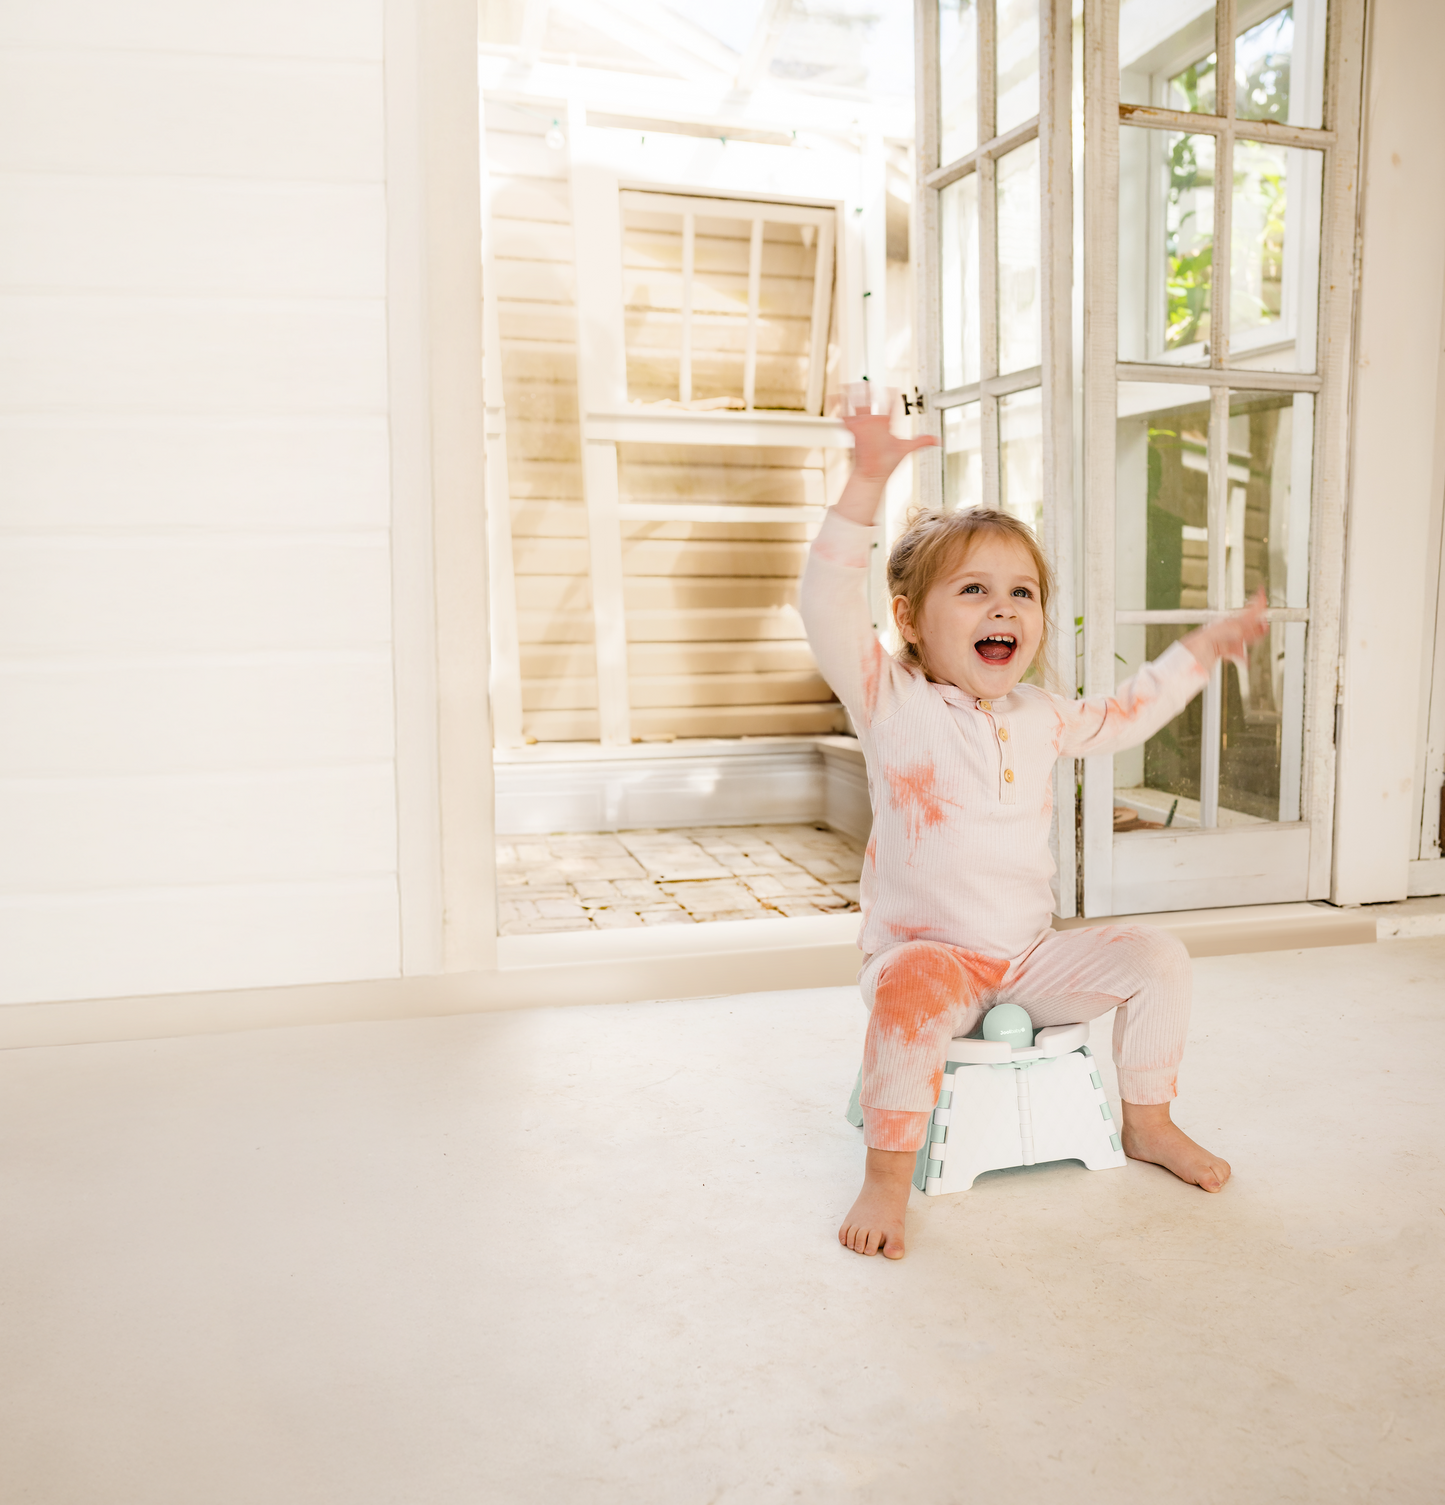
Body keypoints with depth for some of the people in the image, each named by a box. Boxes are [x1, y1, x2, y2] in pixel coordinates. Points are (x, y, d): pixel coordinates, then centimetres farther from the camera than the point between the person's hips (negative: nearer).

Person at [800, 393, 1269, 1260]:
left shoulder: (1041, 718, 8)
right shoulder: (894, 703, -11)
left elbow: (1121, 718, 28)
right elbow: (830, 609, -25)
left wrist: (1201, 649, 26)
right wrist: (867, 486, -34)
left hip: (1032, 956, 6)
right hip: (924, 952, -6)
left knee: (1158, 958, -3)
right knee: (914, 994, -38)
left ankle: (1147, 1123, 16)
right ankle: (889, 1177, -21)